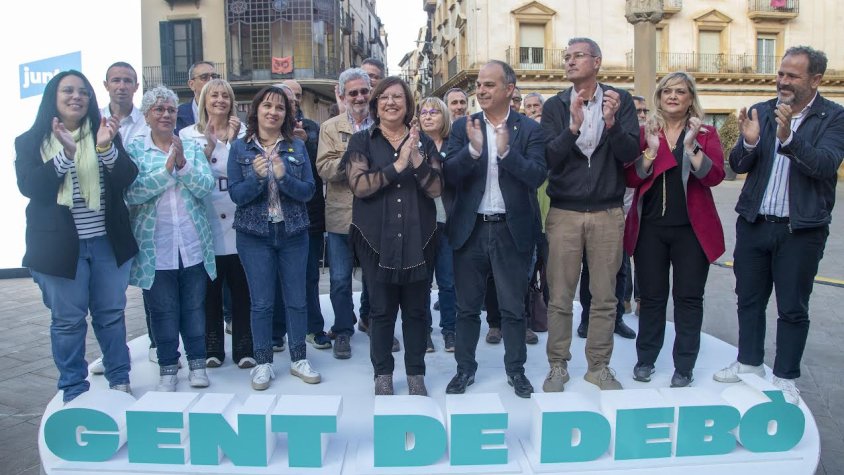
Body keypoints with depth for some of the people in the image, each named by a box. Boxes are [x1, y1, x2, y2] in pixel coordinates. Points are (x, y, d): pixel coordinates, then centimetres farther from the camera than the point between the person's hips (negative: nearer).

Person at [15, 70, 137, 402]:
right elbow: (29, 186, -10)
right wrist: (66, 155, -21)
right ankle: (73, 390, 19)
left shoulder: (104, 133, 7)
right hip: (59, 245, -1)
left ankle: (119, 380, 24)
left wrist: (107, 147, -22)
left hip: (107, 242, 2)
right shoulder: (30, 141, 3)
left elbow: (127, 179, -4)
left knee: (111, 314, 10)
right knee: (68, 320, 5)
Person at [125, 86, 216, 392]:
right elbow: (131, 193, -12)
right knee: (163, 309, 7)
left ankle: (197, 361, 23)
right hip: (156, 247, -1)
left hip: (193, 243, 2)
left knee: (195, 306, 9)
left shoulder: (192, 148, 8)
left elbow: (207, 186, -5)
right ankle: (168, 367, 21)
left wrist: (182, 164, -18)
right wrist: (166, 169, -18)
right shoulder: (134, 150, 2)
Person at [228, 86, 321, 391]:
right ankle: (263, 363, 19)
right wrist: (256, 176, -22)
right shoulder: (240, 148, 0)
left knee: (296, 299, 8)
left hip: (293, 232, 1)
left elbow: (308, 191, -3)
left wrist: (284, 177, -20)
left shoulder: (297, 146, 2)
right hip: (254, 234, -1)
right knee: (261, 302, 5)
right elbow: (236, 194, -5)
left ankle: (299, 359, 22)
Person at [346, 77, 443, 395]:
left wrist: (416, 158, -18)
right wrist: (398, 165, -20)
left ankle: (416, 373, 23)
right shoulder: (362, 141, 3)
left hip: (417, 238, 2)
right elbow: (358, 185, -12)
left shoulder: (424, 142, 8)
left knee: (416, 309, 8)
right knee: (381, 309, 7)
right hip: (377, 239, -1)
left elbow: (436, 189, -2)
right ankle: (383, 374, 23)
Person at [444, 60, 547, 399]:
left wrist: (506, 151, -26)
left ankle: (515, 369, 28)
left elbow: (537, 177, -12)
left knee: (513, 307, 11)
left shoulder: (529, 129, -1)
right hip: (470, 229, 1)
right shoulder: (463, 127, 3)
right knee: (467, 307, 12)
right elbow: (450, 176, -7)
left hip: (512, 230, -1)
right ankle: (465, 368, 28)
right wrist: (473, 149, -24)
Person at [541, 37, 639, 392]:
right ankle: (558, 366, 19)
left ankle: (599, 366, 23)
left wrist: (611, 123, -22)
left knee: (604, 297, 8)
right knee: (559, 297, 4)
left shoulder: (620, 100, 2)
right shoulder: (555, 106, 2)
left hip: (607, 213, 1)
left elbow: (631, 154, -6)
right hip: (564, 213, 0)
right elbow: (549, 157, -8)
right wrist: (573, 126, -24)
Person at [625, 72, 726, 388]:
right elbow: (631, 178, -3)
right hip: (650, 227, 1)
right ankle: (645, 359, 21)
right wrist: (651, 150, -15)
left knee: (689, 297, 4)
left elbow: (714, 175, -11)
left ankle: (684, 366, 14)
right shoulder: (644, 133, 7)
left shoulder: (706, 133, 4)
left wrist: (691, 146, -20)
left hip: (691, 229, -1)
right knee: (651, 296, 8)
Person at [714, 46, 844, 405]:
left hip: (801, 229, -3)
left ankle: (785, 377, 23)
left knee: (793, 308, 7)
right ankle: (749, 362, 33)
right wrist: (749, 143, -22)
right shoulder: (761, 112, 5)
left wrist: (788, 138, -33)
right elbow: (737, 165, -1)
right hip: (754, 223, 3)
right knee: (749, 299, 15)